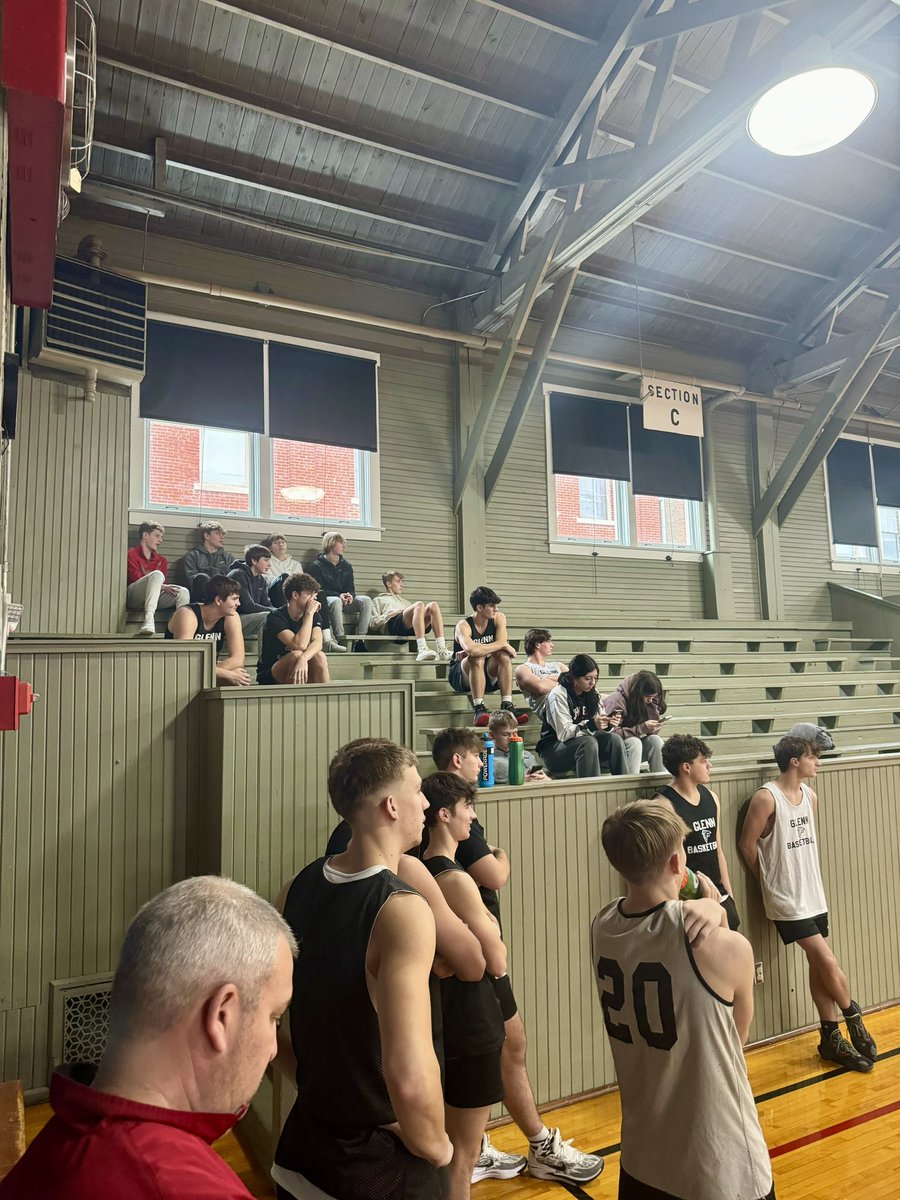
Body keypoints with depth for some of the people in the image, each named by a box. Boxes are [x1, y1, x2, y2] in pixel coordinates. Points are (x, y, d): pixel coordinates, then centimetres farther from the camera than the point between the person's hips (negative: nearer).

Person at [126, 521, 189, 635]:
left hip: (154, 598, 5)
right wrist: (163, 587, -18)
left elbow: (163, 582, 11)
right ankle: (149, 618, -49)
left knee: (183, 592, -18)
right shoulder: (131, 554, 5)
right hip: (133, 596, -5)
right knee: (157, 574, -30)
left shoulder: (161, 560, 22)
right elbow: (135, 578, -9)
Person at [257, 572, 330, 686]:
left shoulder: (314, 615, -2)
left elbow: (317, 642, -21)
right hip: (270, 676, -4)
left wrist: (303, 659, -42)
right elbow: (300, 645, -31)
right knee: (297, 654, -32)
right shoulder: (276, 617, -18)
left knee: (319, 656, -24)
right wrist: (309, 614, -25)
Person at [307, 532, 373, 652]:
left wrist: (350, 595, -13)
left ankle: (360, 640, -30)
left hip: (344, 601, 5)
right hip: (325, 600, -5)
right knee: (336, 601, -40)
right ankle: (341, 640, -42)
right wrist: (339, 595, -20)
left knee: (366, 600, -23)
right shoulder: (317, 565, 1)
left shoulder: (347, 566, 17)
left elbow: (350, 588, 14)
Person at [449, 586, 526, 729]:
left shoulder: (499, 618, -3)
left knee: (504, 656, -24)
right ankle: (479, 709, -41)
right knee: (477, 659, -34)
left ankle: (507, 706, -32)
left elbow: (502, 644, -18)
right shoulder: (464, 626, -19)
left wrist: (478, 650, -27)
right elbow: (472, 650, -39)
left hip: (488, 676, 4)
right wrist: (503, 645, -30)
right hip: (461, 676, -4)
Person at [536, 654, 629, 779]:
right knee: (589, 742, -33)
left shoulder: (593, 694, 8)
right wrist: (591, 725, -33)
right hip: (553, 749, -6)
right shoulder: (558, 695, -13)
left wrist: (609, 725, -18)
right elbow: (564, 733, -20)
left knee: (614, 740, -19)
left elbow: (598, 727, 5)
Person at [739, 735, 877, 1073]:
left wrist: (801, 877, 10)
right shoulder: (766, 797, -18)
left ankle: (831, 1038, 24)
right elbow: (747, 845, -11)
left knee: (818, 965, 12)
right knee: (828, 962, -5)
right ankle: (853, 1017, 21)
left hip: (813, 894, 7)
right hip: (786, 899, -7)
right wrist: (770, 879, 1)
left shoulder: (810, 795, 5)